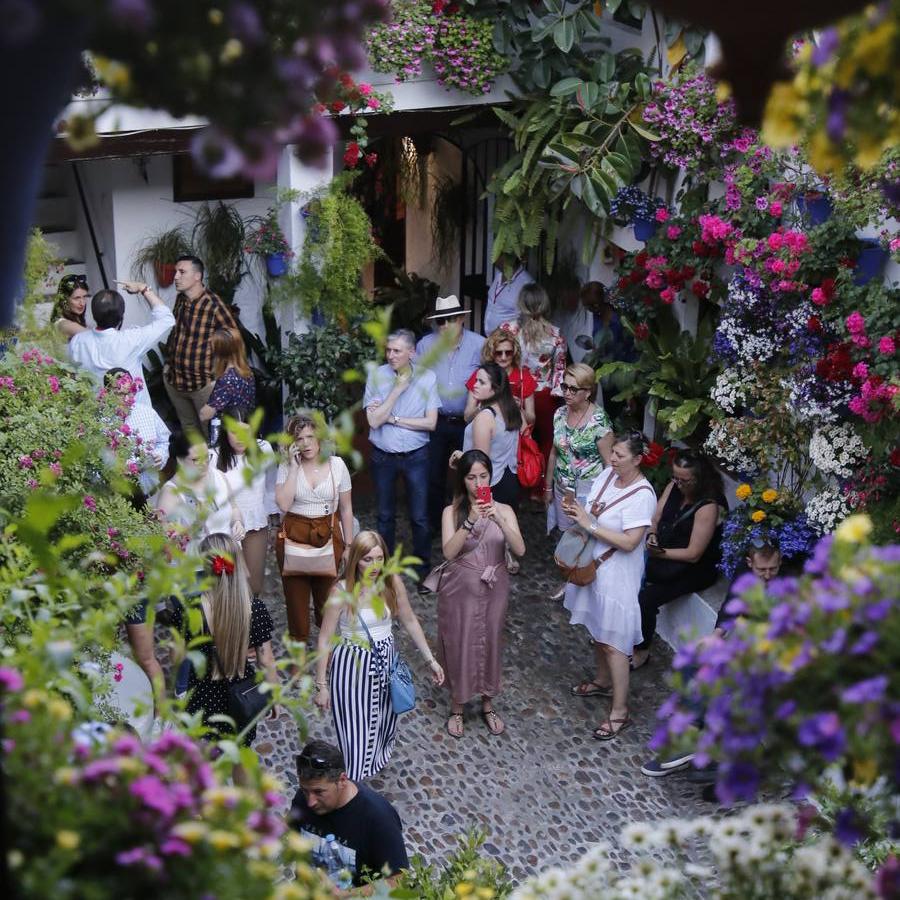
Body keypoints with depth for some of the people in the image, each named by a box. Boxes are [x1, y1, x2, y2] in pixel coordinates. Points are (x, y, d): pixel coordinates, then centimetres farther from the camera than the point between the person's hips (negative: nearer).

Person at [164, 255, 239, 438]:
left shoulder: (214, 306, -18)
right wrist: (168, 363, 16)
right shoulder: (180, 300, 3)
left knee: (211, 432, 2)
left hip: (203, 384, -6)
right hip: (174, 380, 6)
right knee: (188, 430, 19)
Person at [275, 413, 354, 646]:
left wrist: (348, 545, 4)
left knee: (327, 591, 7)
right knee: (295, 591, 8)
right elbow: (283, 504, -19)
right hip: (293, 535, 0)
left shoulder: (336, 465, -3)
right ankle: (298, 641, 24)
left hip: (328, 535, 0)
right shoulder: (287, 467, -5)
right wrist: (294, 467, -18)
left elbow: (346, 508, 4)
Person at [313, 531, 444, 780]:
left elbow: (410, 621, 6)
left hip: (385, 663, 4)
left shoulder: (393, 583, -9)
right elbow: (324, 640, -13)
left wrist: (430, 659, 6)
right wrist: (321, 685, -11)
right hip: (352, 666, -4)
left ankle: (376, 764, 47)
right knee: (356, 730, 1)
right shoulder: (341, 592, -19)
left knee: (385, 722, 19)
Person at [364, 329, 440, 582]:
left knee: (419, 517, 4)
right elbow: (373, 420, -15)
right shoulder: (377, 376, -8)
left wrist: (392, 418, -13)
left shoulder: (426, 378, -8)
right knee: (385, 515, 16)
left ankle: (423, 567, 20)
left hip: (415, 456, -1)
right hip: (383, 456, 1)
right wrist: (398, 389, -18)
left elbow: (431, 422, -11)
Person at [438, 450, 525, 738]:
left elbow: (519, 550, -18)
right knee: (460, 646, 7)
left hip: (493, 589, 2)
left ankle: (487, 705, 34)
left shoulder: (504, 510, -5)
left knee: (490, 644, 14)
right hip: (460, 589, -2)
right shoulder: (452, 512, -9)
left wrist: (499, 520, -32)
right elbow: (449, 552, -22)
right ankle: (457, 708, 27)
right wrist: (471, 521, -32)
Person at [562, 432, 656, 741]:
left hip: (616, 576, -8)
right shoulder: (607, 475, -1)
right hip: (593, 566, 8)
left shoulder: (642, 495, -23)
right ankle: (603, 681, 45)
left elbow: (629, 542, -26)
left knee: (613, 642, -2)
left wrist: (589, 524, -26)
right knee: (597, 630, 24)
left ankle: (620, 711, 8)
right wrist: (576, 511, -12)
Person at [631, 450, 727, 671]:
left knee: (647, 598, -23)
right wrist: (652, 535, -14)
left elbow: (693, 554, -22)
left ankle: (642, 652, -2)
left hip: (696, 569, -7)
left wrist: (661, 552, -26)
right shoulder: (674, 487, -4)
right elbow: (655, 519, 7)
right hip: (665, 556, 7)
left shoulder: (709, 507, -25)